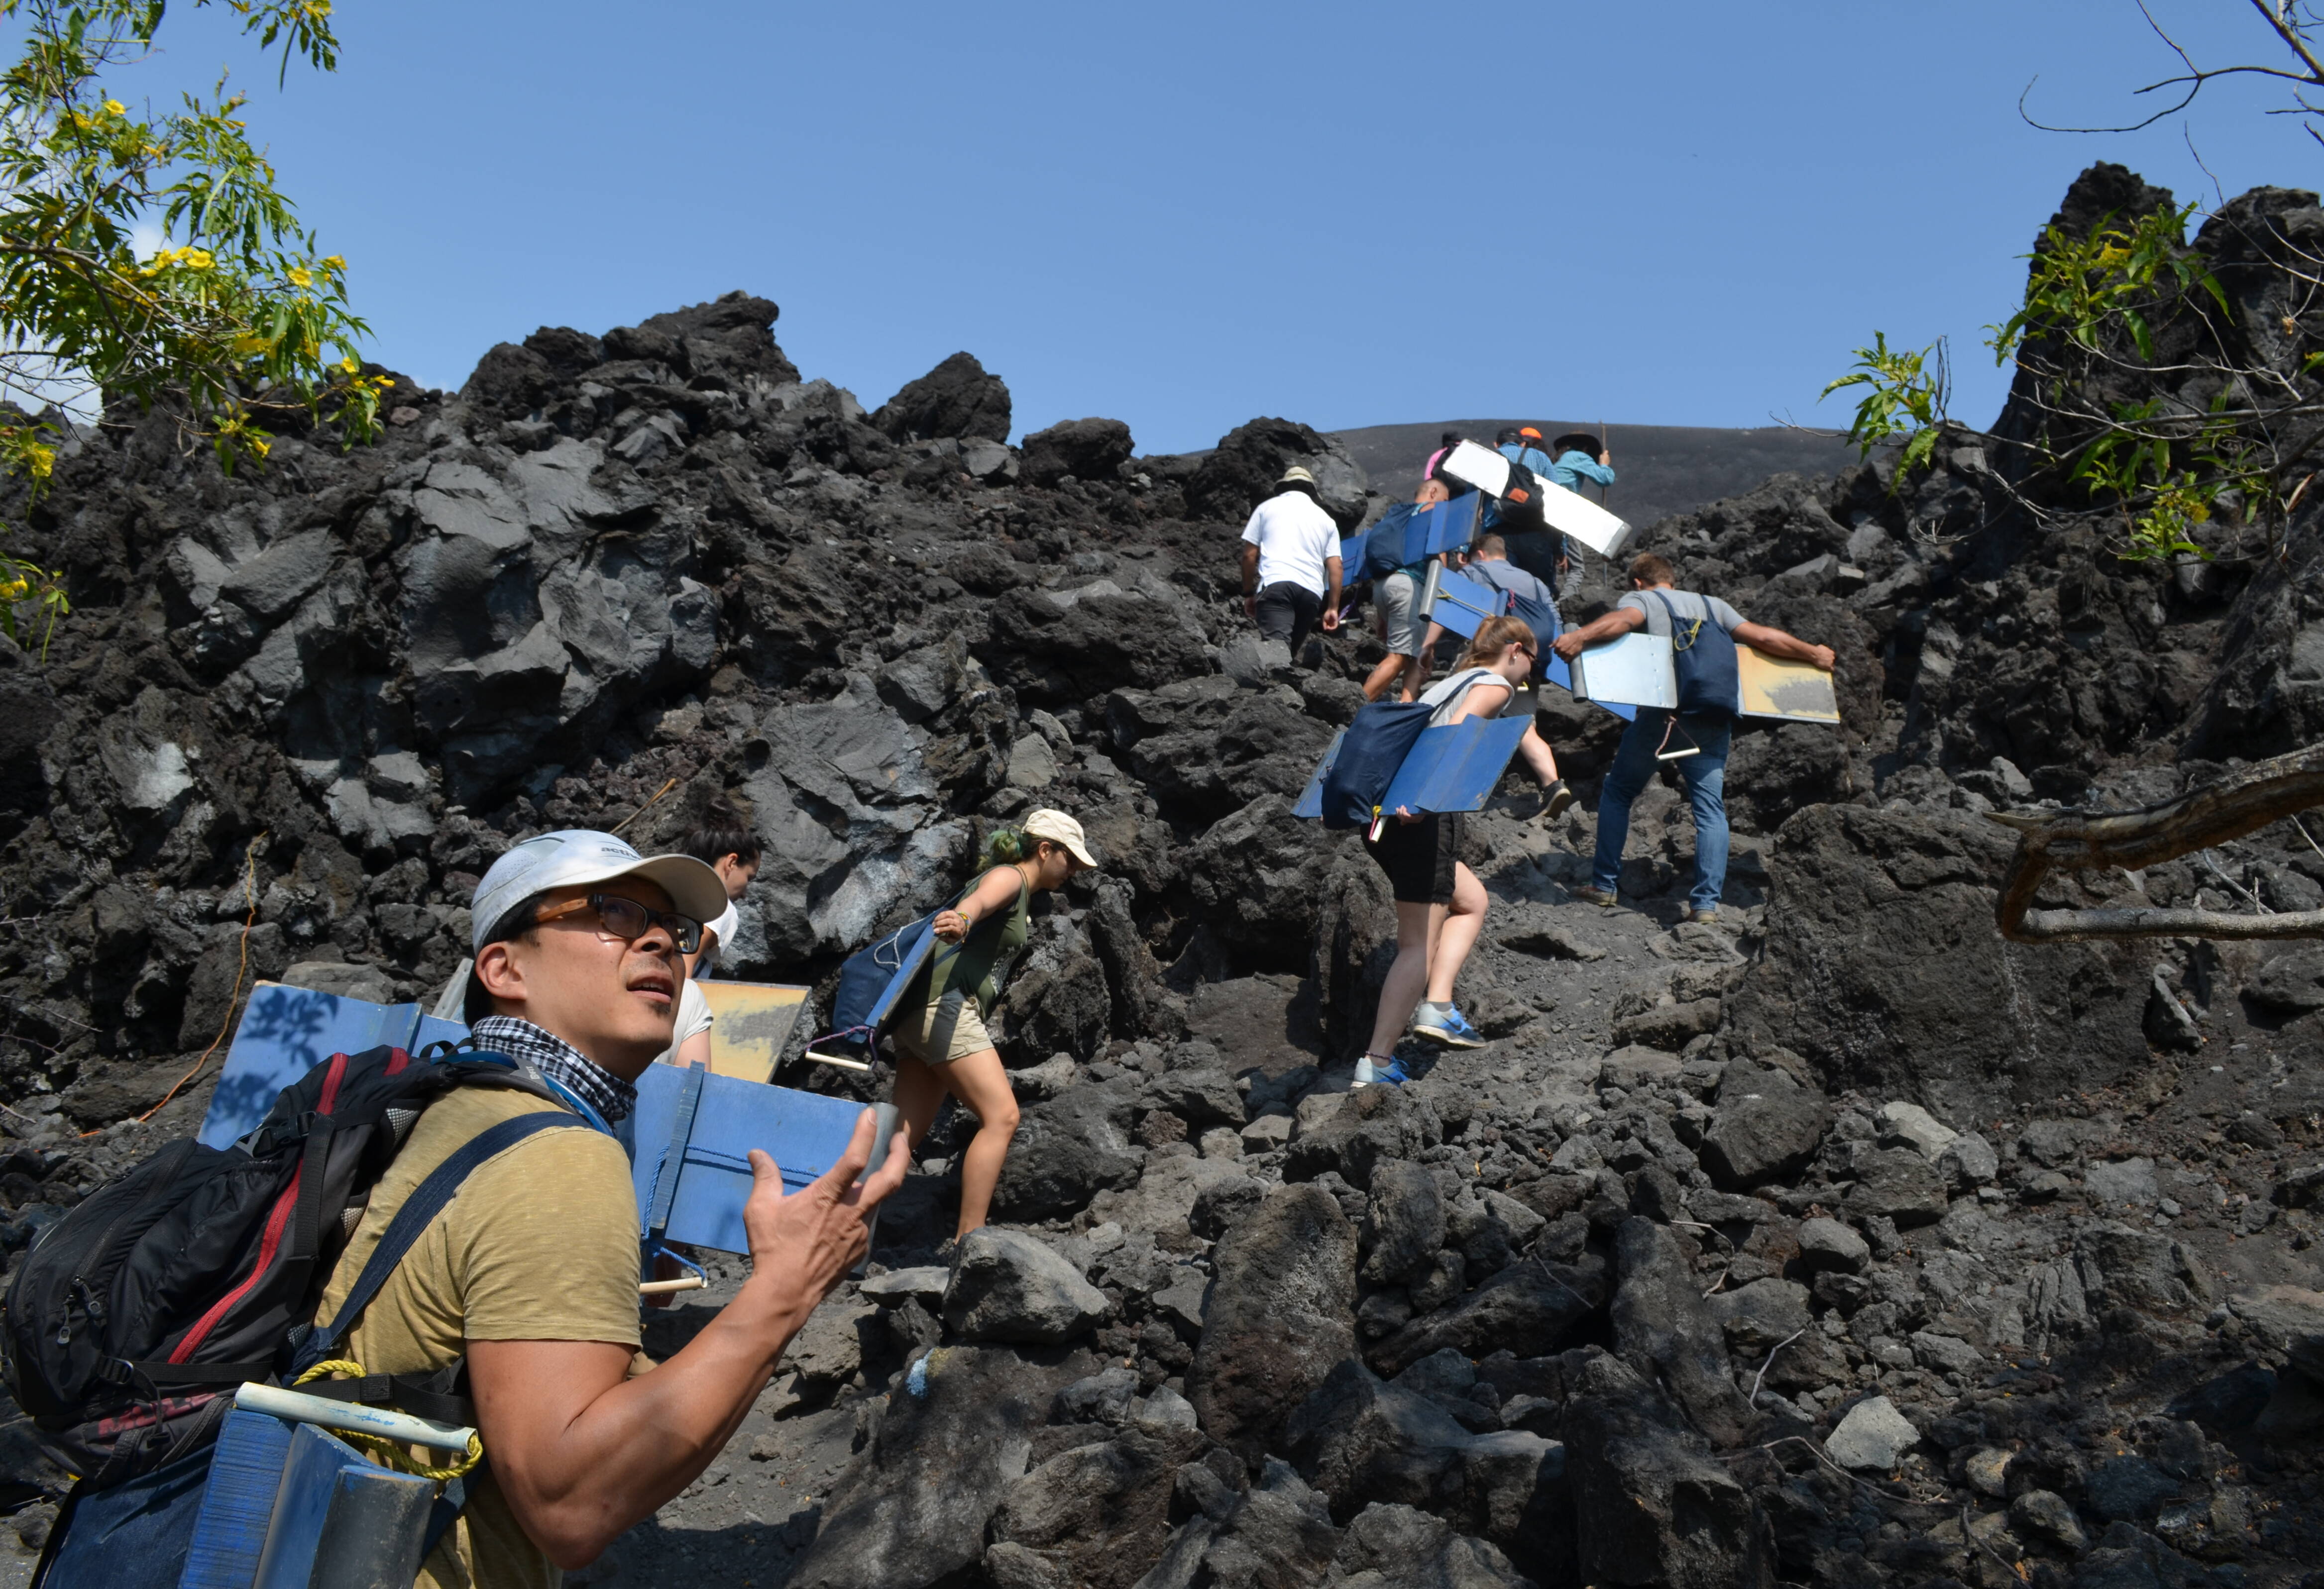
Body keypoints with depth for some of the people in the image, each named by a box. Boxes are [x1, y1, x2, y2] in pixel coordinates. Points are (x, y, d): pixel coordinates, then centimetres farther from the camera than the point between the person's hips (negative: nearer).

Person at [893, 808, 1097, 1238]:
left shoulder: (1023, 898, 25)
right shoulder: (1008, 877, -5)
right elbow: (978, 900, -29)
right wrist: (961, 920, -51)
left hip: (921, 1011, 10)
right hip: (944, 1001, -10)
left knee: (908, 1131, 4)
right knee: (1001, 1116, -15)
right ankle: (969, 1241, -18)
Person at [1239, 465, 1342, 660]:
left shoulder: (1267, 507, 18)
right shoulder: (1325, 519, 24)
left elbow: (1249, 555, 12)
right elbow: (1335, 567, 13)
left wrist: (1248, 593, 21)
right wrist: (1333, 608, 14)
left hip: (1275, 583, -3)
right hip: (1312, 590, 4)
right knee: (1290, 650, 16)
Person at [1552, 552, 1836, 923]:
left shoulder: (1640, 599, 12)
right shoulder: (1711, 605, 24)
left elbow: (1624, 619, -12)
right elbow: (1761, 637, 18)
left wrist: (1580, 637, -27)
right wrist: (1814, 655, 30)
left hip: (1661, 713, -3)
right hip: (1712, 719, 3)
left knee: (1617, 792, 14)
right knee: (1710, 808, 3)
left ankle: (1604, 886, 14)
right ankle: (1706, 903, -5)